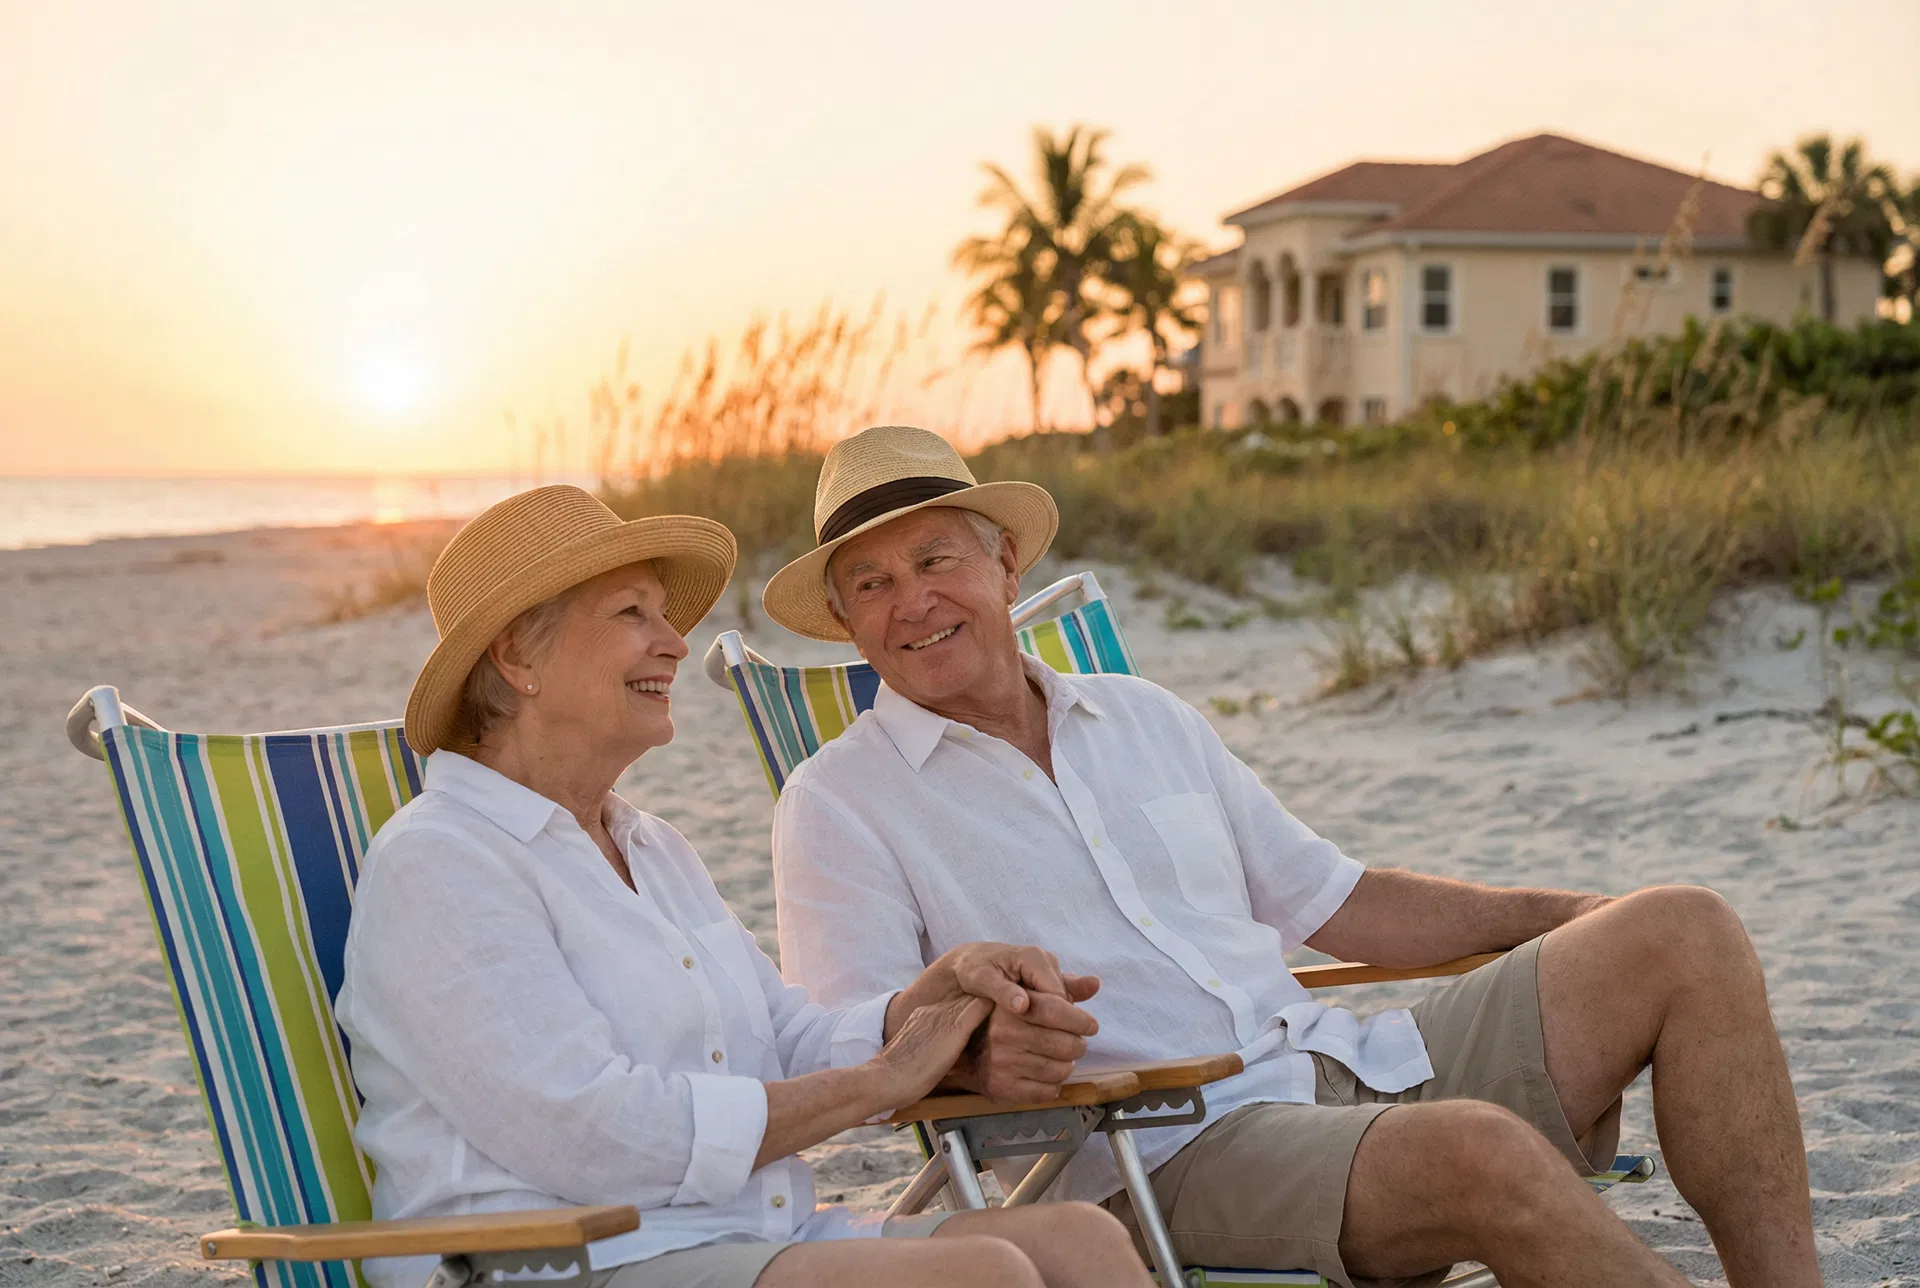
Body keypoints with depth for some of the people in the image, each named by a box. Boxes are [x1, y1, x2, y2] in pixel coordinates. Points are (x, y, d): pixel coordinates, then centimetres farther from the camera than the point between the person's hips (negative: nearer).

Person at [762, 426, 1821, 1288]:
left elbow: (1336, 905, 23)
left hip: (1353, 1064, 7)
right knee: (1485, 1153, -34)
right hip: (1170, 1155, -6)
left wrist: (1565, 916, 15)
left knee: (1685, 934, -6)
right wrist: (970, 1046, -33)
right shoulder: (839, 804, 3)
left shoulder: (1146, 719, 20)